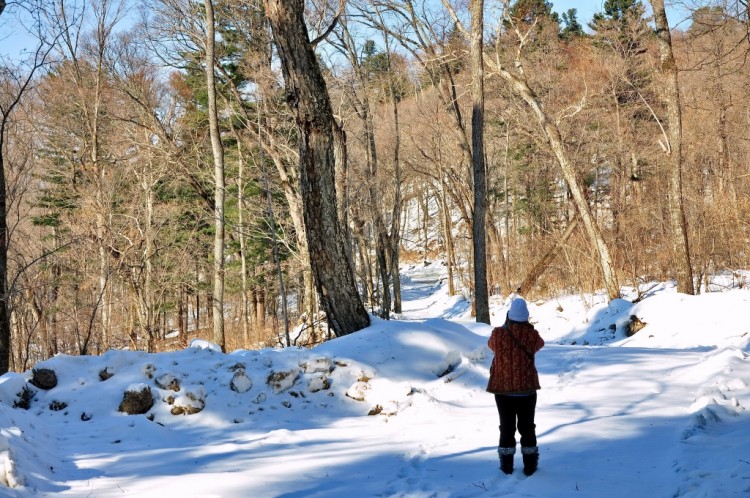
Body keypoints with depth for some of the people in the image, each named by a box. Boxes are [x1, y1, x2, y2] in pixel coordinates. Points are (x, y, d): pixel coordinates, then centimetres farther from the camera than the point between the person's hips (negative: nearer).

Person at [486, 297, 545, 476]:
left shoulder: (498, 334, -13)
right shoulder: (532, 335, -11)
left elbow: (491, 345, 10)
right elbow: (540, 344, 13)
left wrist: (505, 327, 19)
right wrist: (527, 327, 20)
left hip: (503, 389, 0)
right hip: (527, 389, 0)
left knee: (507, 427, 9)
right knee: (527, 426, 12)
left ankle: (506, 464, 13)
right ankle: (530, 464, 16)